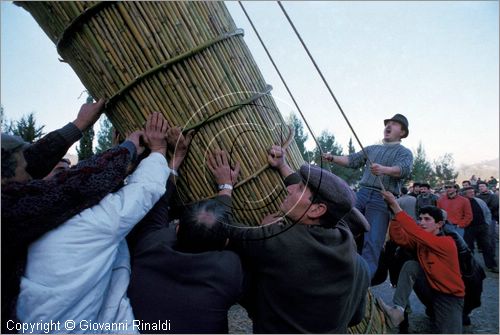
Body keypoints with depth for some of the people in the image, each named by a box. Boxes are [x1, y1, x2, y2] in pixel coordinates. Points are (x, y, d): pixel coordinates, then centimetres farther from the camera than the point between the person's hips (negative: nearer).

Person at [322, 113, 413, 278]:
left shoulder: (405, 152, 7)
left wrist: (383, 170, -35)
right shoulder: (372, 149, 23)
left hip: (382, 198, -5)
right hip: (362, 193, 5)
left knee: (373, 241, -8)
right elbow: (353, 160, 15)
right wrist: (333, 158, -1)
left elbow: (404, 169, -14)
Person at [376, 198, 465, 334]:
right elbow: (399, 237, -18)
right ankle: (398, 310, -24)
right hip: (431, 291, 5)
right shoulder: (420, 240, -2)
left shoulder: (447, 242, -20)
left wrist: (396, 206, -39)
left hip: (450, 297, -5)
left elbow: (416, 232, -34)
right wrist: (393, 210, -30)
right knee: (410, 265, -20)